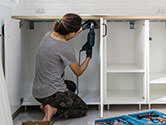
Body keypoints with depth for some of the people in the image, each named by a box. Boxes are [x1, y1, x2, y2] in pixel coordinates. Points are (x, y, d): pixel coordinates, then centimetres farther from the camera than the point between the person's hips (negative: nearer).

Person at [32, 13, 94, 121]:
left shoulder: (49, 35, -2)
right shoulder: (65, 49, -24)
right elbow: (79, 72, -6)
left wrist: (82, 28, 30)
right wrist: (88, 57, 10)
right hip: (52, 94, -8)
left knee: (71, 86, 35)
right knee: (83, 109, 16)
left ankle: (46, 104, 13)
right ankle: (54, 110, -7)